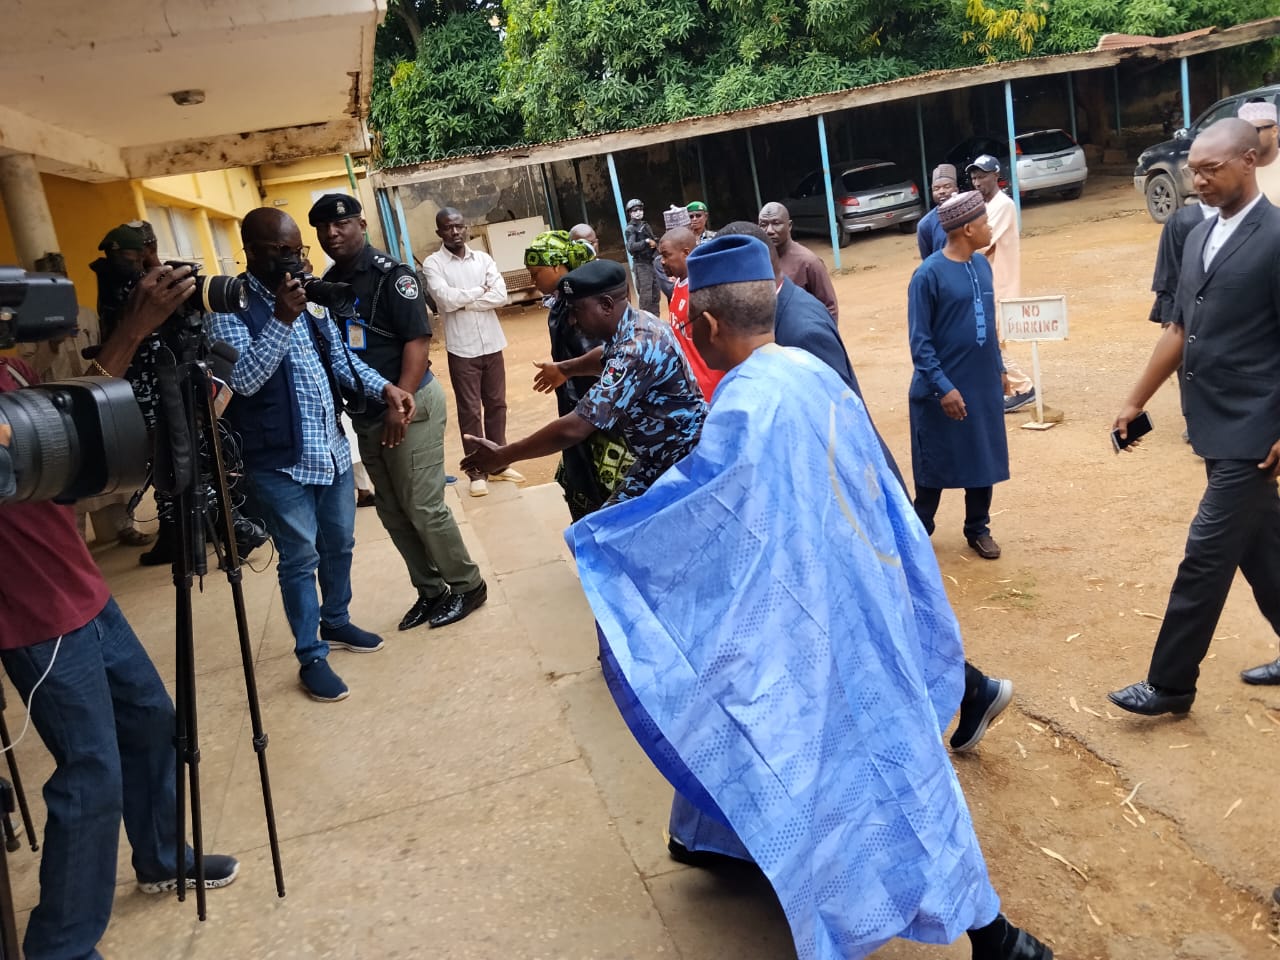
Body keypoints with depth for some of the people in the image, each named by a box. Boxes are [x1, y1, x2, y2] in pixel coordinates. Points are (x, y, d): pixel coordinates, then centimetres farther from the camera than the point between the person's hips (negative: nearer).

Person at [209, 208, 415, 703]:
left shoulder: (309, 296, 8)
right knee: (300, 559, 2)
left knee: (338, 545, 19)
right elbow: (243, 378, -25)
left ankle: (336, 622, 40)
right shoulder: (230, 308, -12)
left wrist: (384, 387, -7)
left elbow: (340, 358, 10)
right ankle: (311, 658, 16)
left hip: (332, 448, 7)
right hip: (279, 461, -7)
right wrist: (282, 321, -32)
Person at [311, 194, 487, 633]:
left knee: (423, 507, -4)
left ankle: (467, 586, 14)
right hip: (366, 413, 8)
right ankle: (431, 590, 25)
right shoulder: (327, 282, 9)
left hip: (409, 404, -7)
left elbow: (419, 339, -18)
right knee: (392, 511, 12)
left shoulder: (391, 274, -12)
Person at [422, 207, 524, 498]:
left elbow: (501, 296, -7)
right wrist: (480, 290, -8)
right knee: (470, 411, 3)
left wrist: (463, 300, -13)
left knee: (497, 406, 12)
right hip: (461, 349, -4)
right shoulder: (433, 263, -5)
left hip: (492, 344, 4)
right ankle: (477, 472, 11)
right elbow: (446, 300, -19)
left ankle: (499, 465, 24)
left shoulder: (483, 258, 5)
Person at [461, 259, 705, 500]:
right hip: (656, 459, 9)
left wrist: (501, 456, -25)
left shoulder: (637, 347, -32)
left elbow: (574, 429, -34)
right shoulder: (634, 324, 0)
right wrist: (565, 369, 41)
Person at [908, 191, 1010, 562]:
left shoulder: (981, 264, 5)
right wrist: (943, 387, -19)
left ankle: (978, 530, 29)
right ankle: (919, 532, 23)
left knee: (985, 460, 13)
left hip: (983, 386, 6)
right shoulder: (929, 275, -16)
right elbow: (920, 341, -16)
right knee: (934, 466, 6)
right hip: (944, 389, -6)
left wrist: (998, 367, 16)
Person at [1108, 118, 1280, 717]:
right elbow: (1180, 329, 16)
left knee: (1207, 554, -3)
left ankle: (1170, 683, 8)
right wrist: (1137, 400, 17)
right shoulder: (1200, 236, 10)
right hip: (1216, 427, 8)